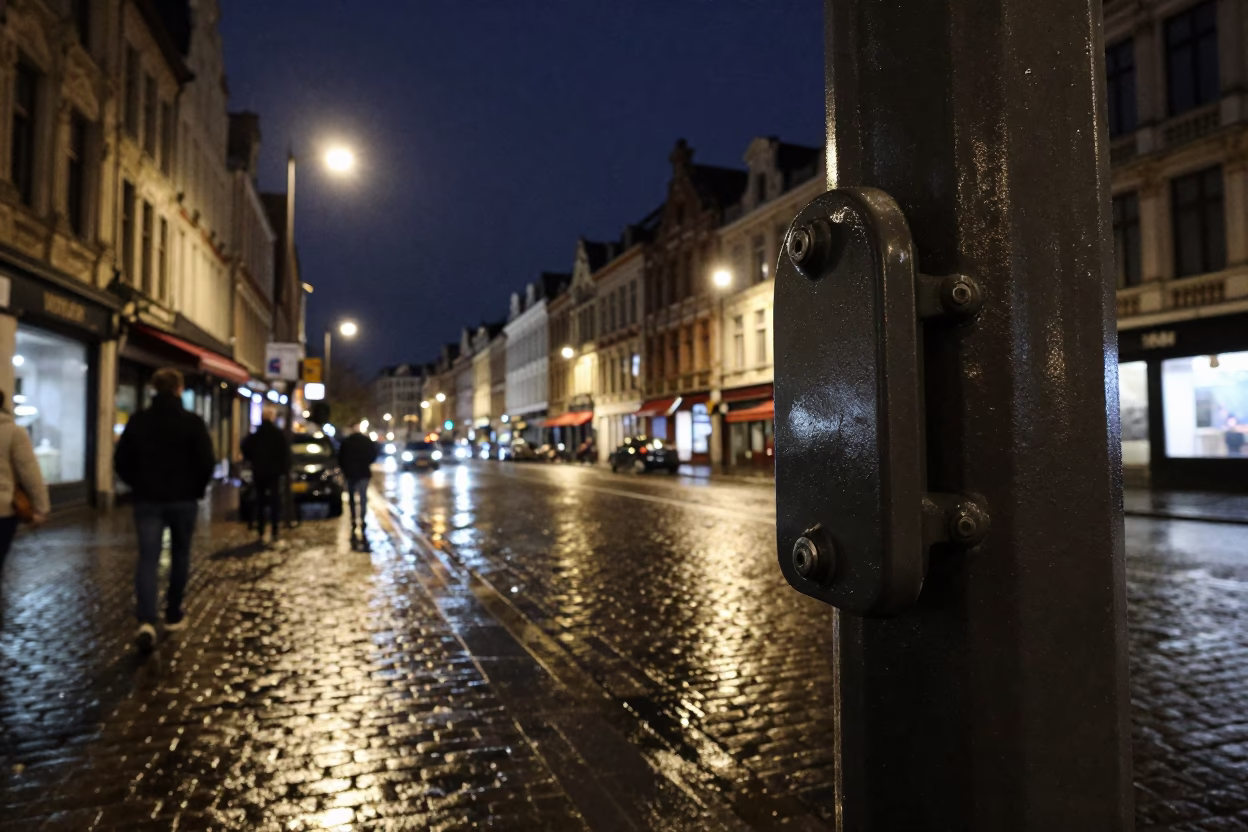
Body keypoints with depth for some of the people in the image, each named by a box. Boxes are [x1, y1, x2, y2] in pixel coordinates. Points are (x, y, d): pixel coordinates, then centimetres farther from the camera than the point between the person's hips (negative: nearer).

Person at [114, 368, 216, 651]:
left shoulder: (138, 420, 0)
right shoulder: (192, 422, -8)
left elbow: (121, 460, 3)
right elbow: (207, 462, -11)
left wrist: (138, 485, 18)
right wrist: (198, 488, 7)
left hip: (147, 500, 2)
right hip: (183, 499, -1)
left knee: (147, 559, -1)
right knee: (180, 556, 14)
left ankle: (146, 622, -17)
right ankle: (173, 616, 22)